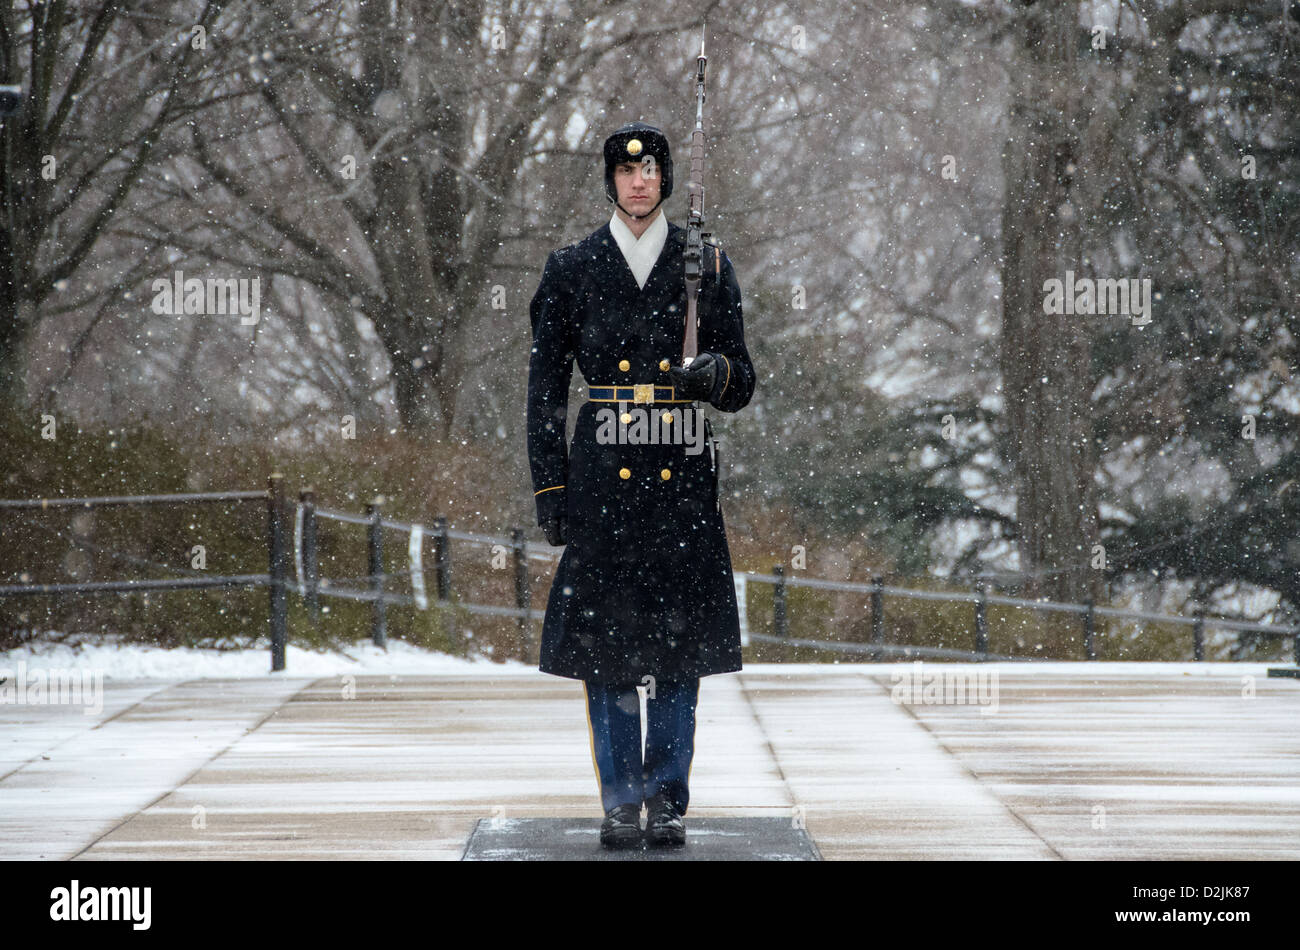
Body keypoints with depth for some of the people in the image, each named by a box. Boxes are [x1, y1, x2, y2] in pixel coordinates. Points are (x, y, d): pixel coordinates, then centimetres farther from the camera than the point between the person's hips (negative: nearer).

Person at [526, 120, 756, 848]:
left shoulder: (706, 266, 6)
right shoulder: (572, 269, 6)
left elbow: (742, 385, 9)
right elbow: (546, 387, 8)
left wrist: (717, 374, -15)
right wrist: (549, 488, 1)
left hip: (683, 482, 0)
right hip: (603, 480, 0)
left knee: (680, 648, 0)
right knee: (607, 646, -1)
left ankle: (669, 799, 8)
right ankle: (623, 801, 7)